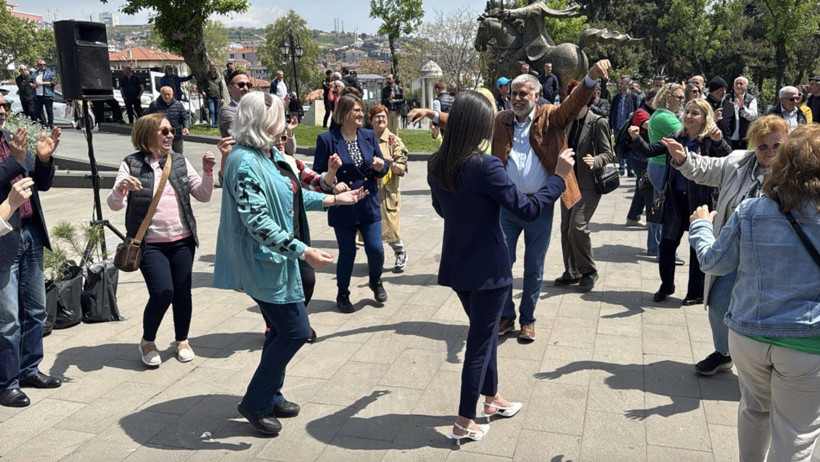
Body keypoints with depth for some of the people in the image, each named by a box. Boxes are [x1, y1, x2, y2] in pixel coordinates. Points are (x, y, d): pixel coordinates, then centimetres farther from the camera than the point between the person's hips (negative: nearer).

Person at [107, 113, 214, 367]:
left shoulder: (180, 162, 8)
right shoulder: (131, 164, -1)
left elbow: (203, 196, 6)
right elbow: (114, 204, -7)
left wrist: (207, 172, -10)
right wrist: (120, 187, -28)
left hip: (182, 241, 3)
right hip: (150, 244, -3)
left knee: (183, 293, 6)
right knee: (162, 293, -12)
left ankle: (182, 340, 30)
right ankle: (147, 342, 15)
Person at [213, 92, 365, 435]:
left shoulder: (272, 154, 7)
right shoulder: (245, 163, -22)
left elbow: (292, 196, 19)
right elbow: (257, 221, -27)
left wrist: (333, 199, 17)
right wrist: (303, 251, -28)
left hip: (279, 257, 10)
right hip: (264, 261, -10)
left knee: (282, 329, 16)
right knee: (296, 330, -4)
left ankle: (270, 398, 32)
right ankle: (255, 403, 12)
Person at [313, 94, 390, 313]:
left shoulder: (369, 136, 4)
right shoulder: (327, 139, -9)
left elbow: (382, 167, 11)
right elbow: (318, 174, -7)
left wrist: (381, 166, -11)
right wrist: (332, 183, -26)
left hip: (369, 204, 4)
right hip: (343, 208, -3)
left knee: (376, 249, 2)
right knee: (347, 253, 7)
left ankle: (375, 281, 34)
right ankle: (342, 294, 30)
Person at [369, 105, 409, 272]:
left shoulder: (394, 141, -1)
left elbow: (402, 168, -4)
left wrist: (392, 164, -23)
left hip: (388, 191, -3)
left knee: (389, 225, -7)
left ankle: (401, 253, 17)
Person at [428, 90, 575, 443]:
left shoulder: (436, 165, -1)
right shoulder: (485, 167, -23)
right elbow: (528, 209, -20)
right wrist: (559, 176, -10)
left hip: (457, 265, 7)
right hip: (488, 268, -7)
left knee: (484, 332, 24)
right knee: (480, 340, 7)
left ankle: (491, 399, 40)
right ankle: (465, 423, 17)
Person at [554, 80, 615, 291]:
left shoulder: (598, 123, -8)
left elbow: (608, 154, -8)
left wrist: (595, 161, -26)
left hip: (588, 184, -7)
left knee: (578, 226, -14)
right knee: (566, 227, 7)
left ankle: (589, 271, 5)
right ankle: (572, 272, 19)